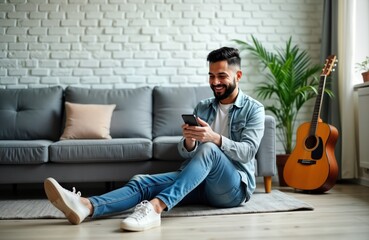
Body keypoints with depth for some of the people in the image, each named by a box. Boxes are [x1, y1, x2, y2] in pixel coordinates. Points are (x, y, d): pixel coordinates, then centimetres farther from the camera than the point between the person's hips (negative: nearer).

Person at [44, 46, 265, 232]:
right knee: (142, 182, -19)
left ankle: (155, 207, -49)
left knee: (208, 149, -36)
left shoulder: (253, 109, 2)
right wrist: (189, 142, -19)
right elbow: (186, 153, 6)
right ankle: (87, 206, -44)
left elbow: (247, 152, -13)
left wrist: (215, 138, -30)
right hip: (200, 182, 5)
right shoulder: (203, 107, 15)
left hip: (234, 187, -4)